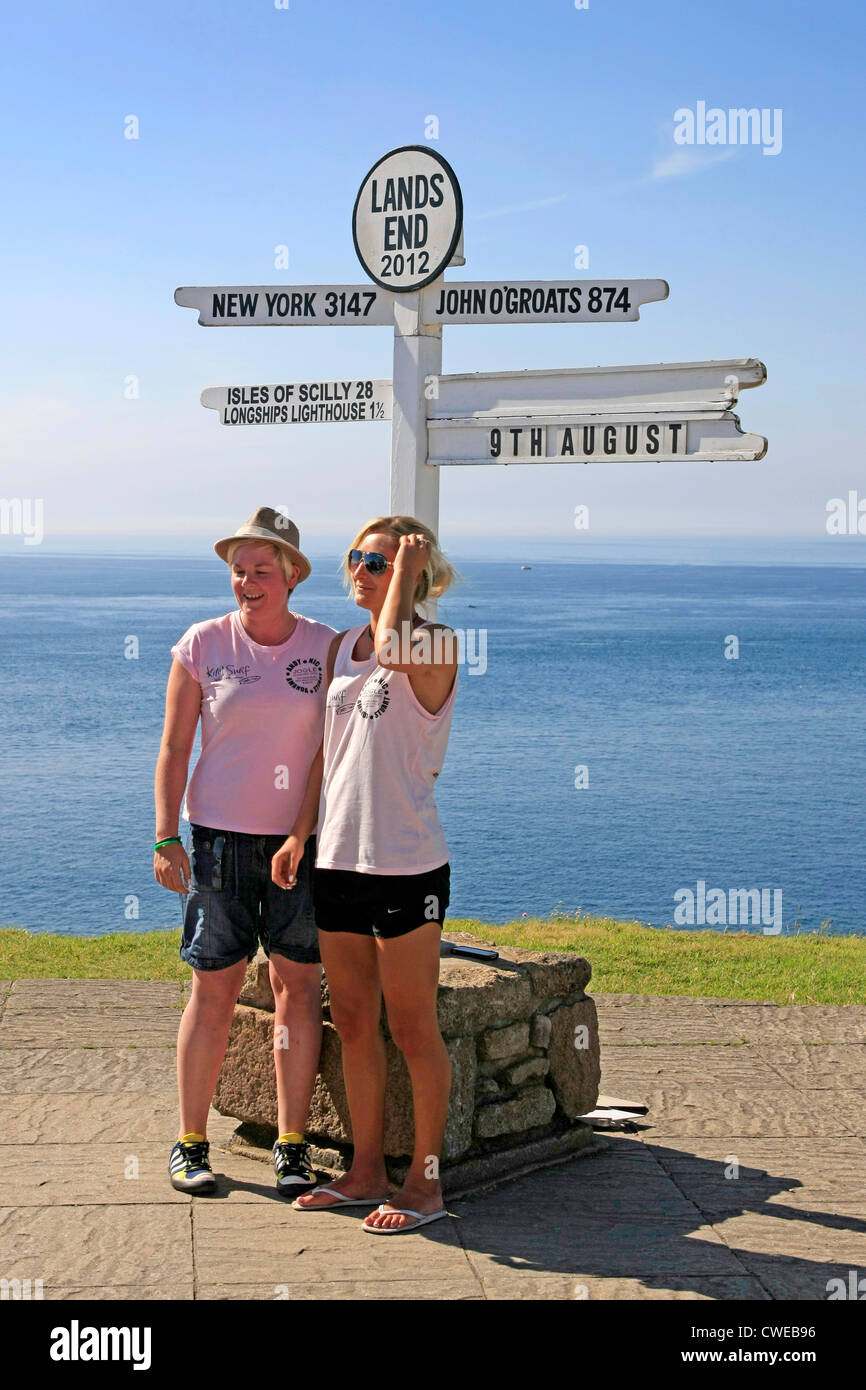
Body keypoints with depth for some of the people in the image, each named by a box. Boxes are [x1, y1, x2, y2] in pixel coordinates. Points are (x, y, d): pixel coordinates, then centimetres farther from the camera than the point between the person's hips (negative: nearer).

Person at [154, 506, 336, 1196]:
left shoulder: (326, 647, 2)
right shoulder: (202, 646, 0)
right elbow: (175, 748, 2)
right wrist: (166, 838, -4)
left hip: (304, 837, 1)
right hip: (221, 835, -1)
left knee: (299, 986, 3)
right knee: (214, 989, 2)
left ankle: (293, 1147, 14)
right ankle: (191, 1144, 14)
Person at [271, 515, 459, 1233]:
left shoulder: (436, 643, -8)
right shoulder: (341, 645, 12)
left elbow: (393, 650, -33)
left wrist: (406, 570, -18)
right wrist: (300, 833, 11)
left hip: (406, 862, -7)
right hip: (340, 856, 7)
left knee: (412, 1028, 2)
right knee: (353, 1023, 14)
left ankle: (426, 1182, 14)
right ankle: (367, 1170, 26)